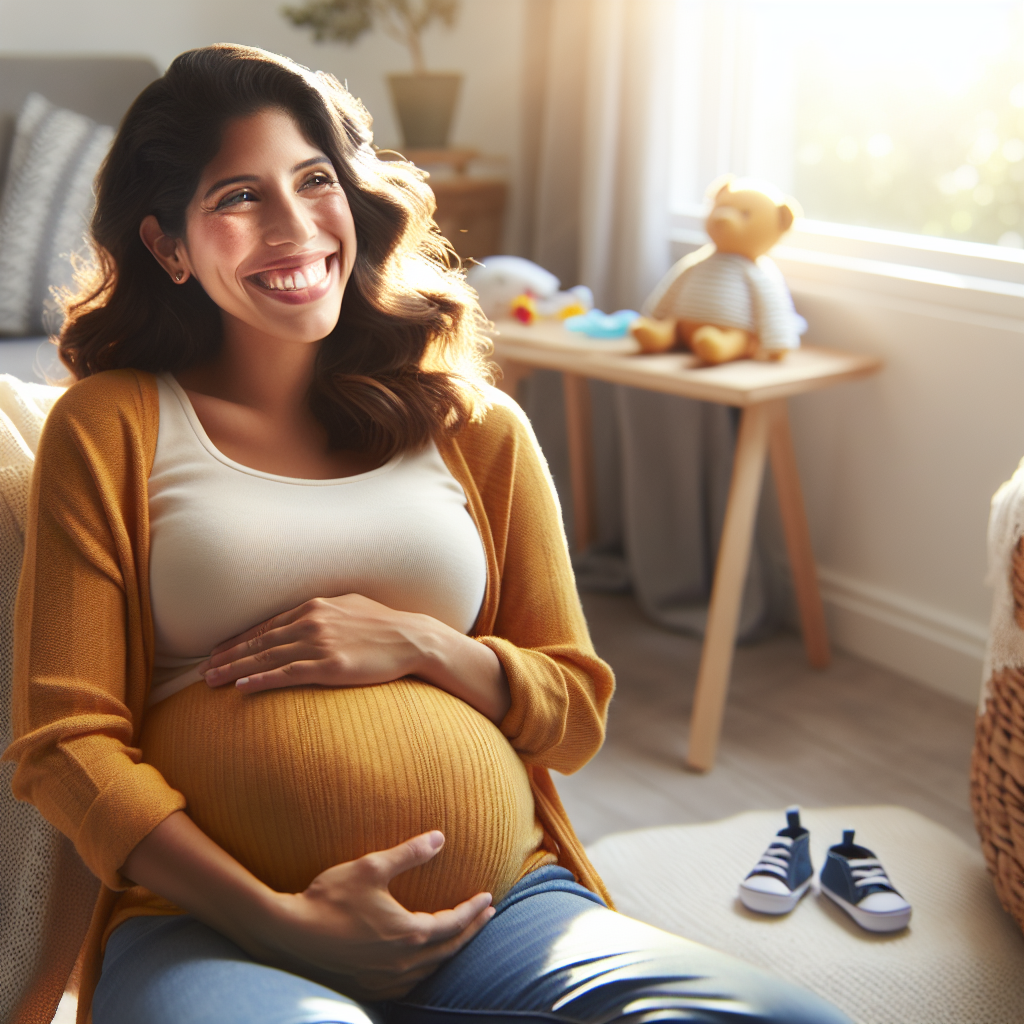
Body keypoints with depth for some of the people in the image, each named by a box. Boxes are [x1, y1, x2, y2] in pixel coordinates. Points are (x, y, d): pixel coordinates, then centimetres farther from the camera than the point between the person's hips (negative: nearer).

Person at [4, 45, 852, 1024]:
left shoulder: (472, 426, 15)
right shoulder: (109, 428, 7)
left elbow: (576, 712, 15)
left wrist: (417, 644, -6)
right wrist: (277, 918, -12)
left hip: (493, 899, 4)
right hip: (210, 923, -4)